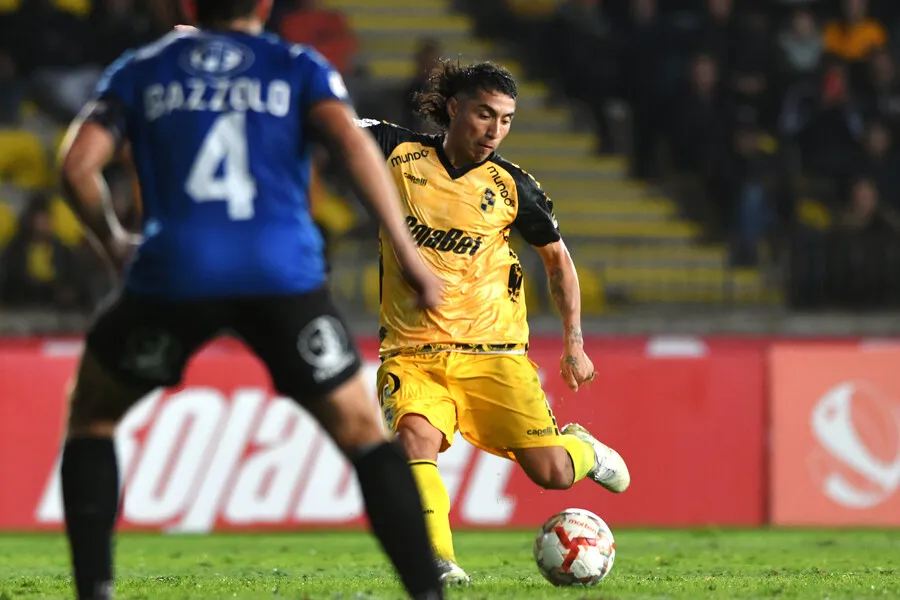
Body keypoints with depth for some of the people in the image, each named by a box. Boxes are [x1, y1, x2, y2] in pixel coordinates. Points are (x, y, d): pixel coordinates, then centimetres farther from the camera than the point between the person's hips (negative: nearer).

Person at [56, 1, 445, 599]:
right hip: (282, 275, 0)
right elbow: (353, 144, -1)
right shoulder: (299, 68, 18)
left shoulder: (141, 71, 20)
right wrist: (407, 251, -3)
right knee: (364, 435, 12)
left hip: (175, 274, 0)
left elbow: (79, 165, 7)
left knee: (92, 416, 23)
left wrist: (114, 244, 23)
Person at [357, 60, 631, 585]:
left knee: (552, 474, -6)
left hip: (493, 350, 0)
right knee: (415, 435, -31)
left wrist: (574, 342, 9)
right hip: (413, 352, 0)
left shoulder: (512, 186, 0)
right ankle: (437, 562, -29)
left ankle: (581, 448, 30)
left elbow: (557, 255, 14)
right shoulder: (400, 153, -1)